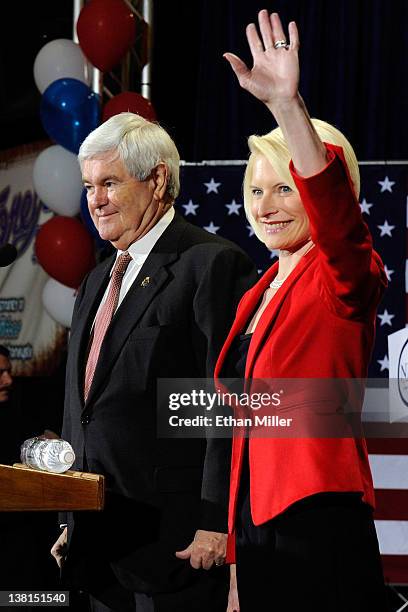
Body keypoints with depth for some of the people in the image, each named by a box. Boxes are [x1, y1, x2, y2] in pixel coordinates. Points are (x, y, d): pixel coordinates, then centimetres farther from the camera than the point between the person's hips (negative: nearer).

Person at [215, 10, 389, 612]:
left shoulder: (341, 280, -4)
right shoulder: (260, 294, 16)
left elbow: (332, 202, -27)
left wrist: (287, 103, -40)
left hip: (320, 532, -7)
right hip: (256, 532, 7)